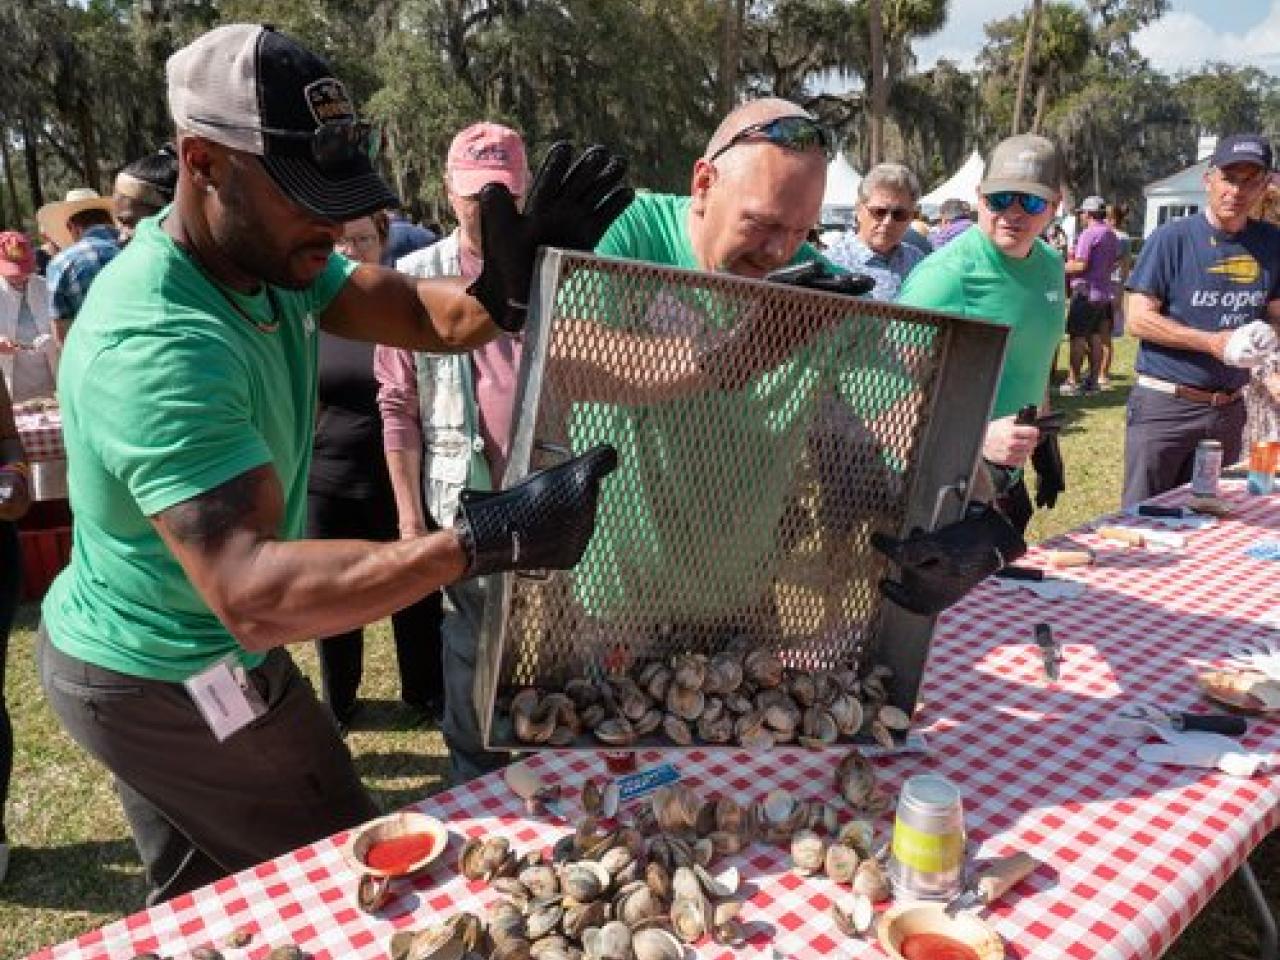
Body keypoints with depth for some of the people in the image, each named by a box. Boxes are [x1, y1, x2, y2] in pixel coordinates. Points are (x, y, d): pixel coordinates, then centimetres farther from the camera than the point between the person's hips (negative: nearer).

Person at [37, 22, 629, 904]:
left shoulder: (266, 253, -6)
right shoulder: (156, 345, -34)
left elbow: (425, 315, -13)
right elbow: (250, 592, -43)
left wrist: (505, 293, -35)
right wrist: (484, 542, -54)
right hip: (178, 688, -8)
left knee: (194, 900, 28)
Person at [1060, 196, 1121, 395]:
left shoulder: (1088, 234, -14)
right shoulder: (1112, 235, 12)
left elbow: (1081, 265, -18)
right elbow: (1115, 261, 18)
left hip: (1086, 291, -8)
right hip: (1103, 292, 8)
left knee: (1077, 337, -5)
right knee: (1095, 337, 12)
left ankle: (1073, 381, -5)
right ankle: (1094, 379, 15)